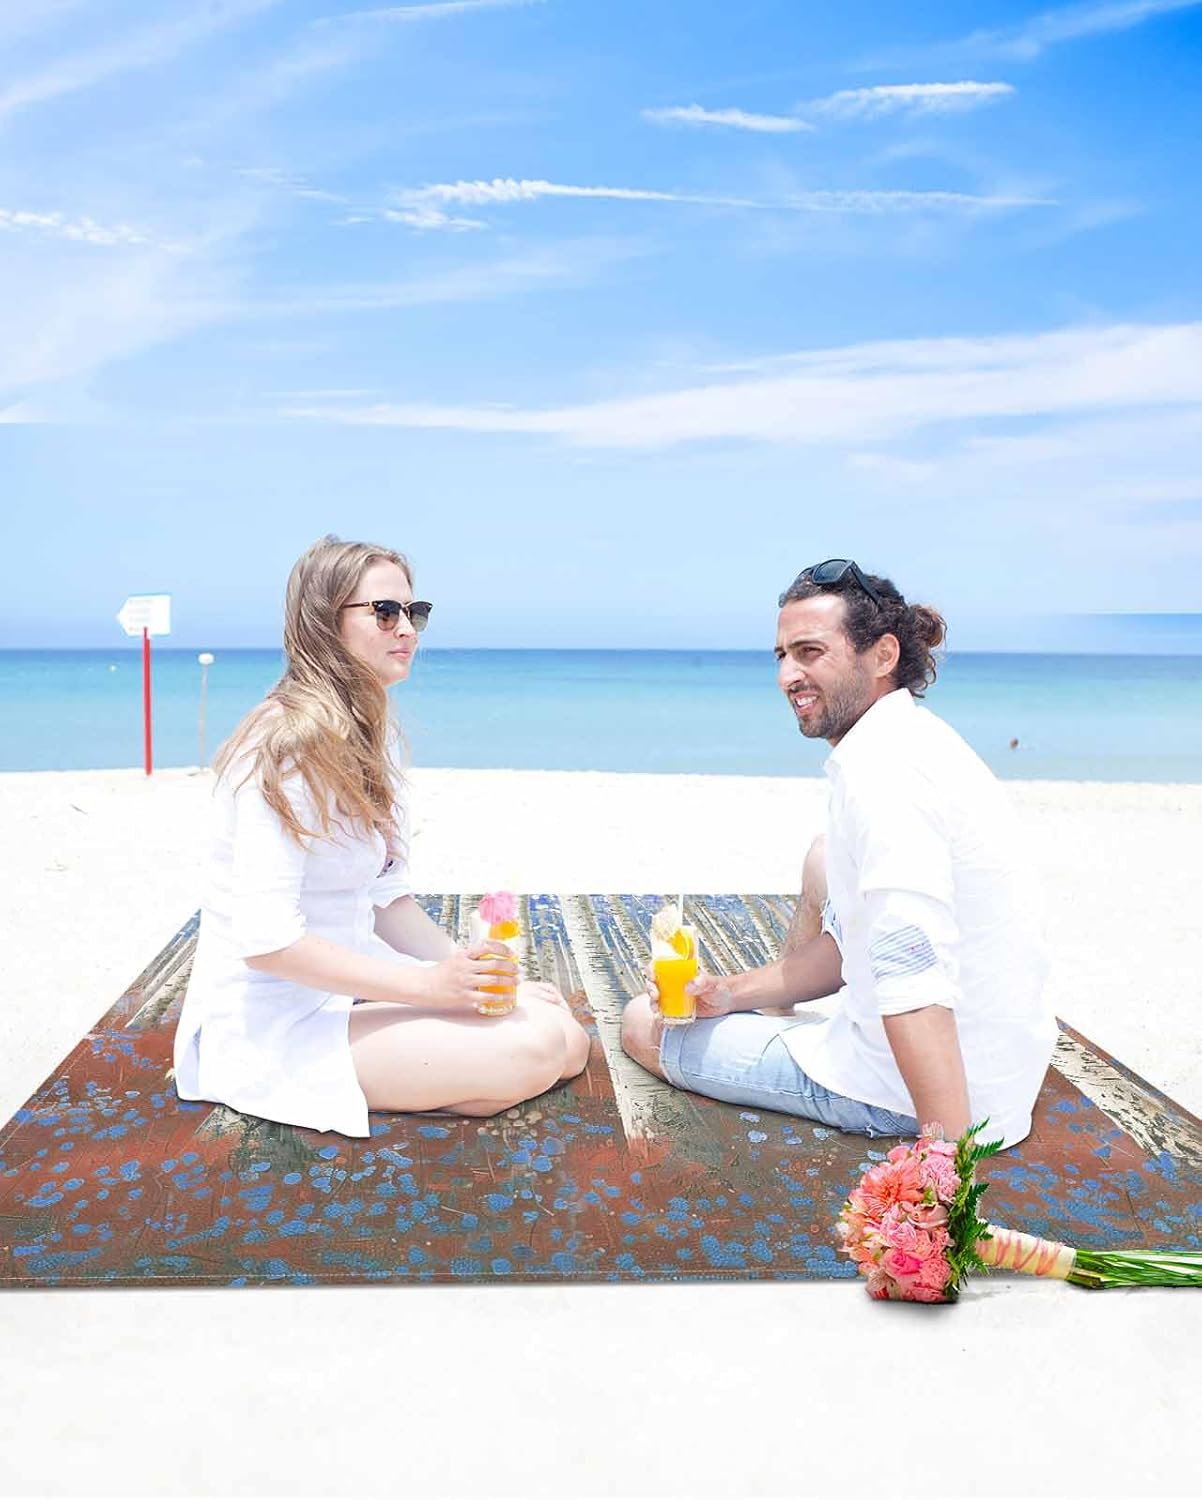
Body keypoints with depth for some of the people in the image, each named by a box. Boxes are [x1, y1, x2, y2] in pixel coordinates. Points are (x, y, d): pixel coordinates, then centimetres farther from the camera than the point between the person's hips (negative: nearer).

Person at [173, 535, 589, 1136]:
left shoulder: (370, 737, 9)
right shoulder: (288, 745, -20)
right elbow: (266, 938, -25)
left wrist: (464, 968, -4)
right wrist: (429, 984, -24)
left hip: (350, 978, 8)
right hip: (276, 1020, -8)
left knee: (565, 1030, -5)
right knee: (536, 1051, -20)